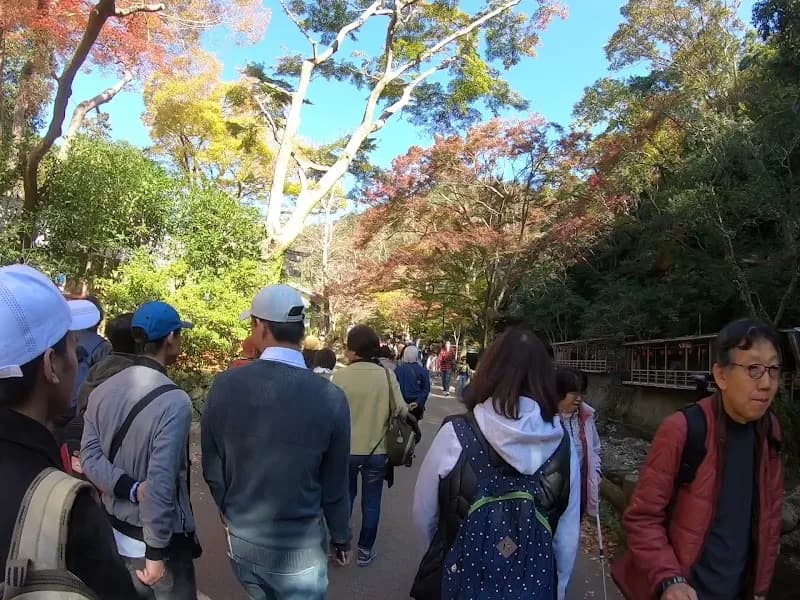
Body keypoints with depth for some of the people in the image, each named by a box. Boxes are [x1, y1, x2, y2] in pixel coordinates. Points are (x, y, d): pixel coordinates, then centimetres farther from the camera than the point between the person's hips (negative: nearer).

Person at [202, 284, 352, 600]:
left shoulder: (224, 385, -14)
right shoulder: (330, 397, -20)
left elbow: (213, 470, -3)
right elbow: (334, 485, -9)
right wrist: (341, 538, 9)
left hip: (241, 541, 3)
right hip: (299, 550, -3)